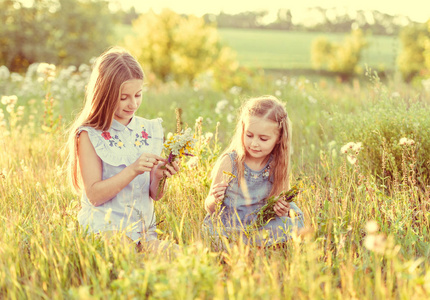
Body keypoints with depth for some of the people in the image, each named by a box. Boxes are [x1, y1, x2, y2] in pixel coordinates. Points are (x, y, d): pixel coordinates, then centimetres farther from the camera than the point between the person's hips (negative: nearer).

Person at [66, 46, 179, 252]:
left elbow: (155, 195, 10)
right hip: (104, 231, -4)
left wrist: (158, 177, -12)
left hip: (144, 231, 4)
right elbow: (94, 195, -9)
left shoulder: (151, 130, 9)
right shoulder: (89, 135, -5)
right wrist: (133, 170, -19)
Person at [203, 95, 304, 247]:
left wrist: (282, 210, -13)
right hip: (225, 228, -3)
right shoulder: (229, 163, -10)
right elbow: (210, 208, -4)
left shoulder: (277, 166, -2)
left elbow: (283, 204, 10)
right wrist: (215, 200, -27)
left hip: (260, 228, 3)